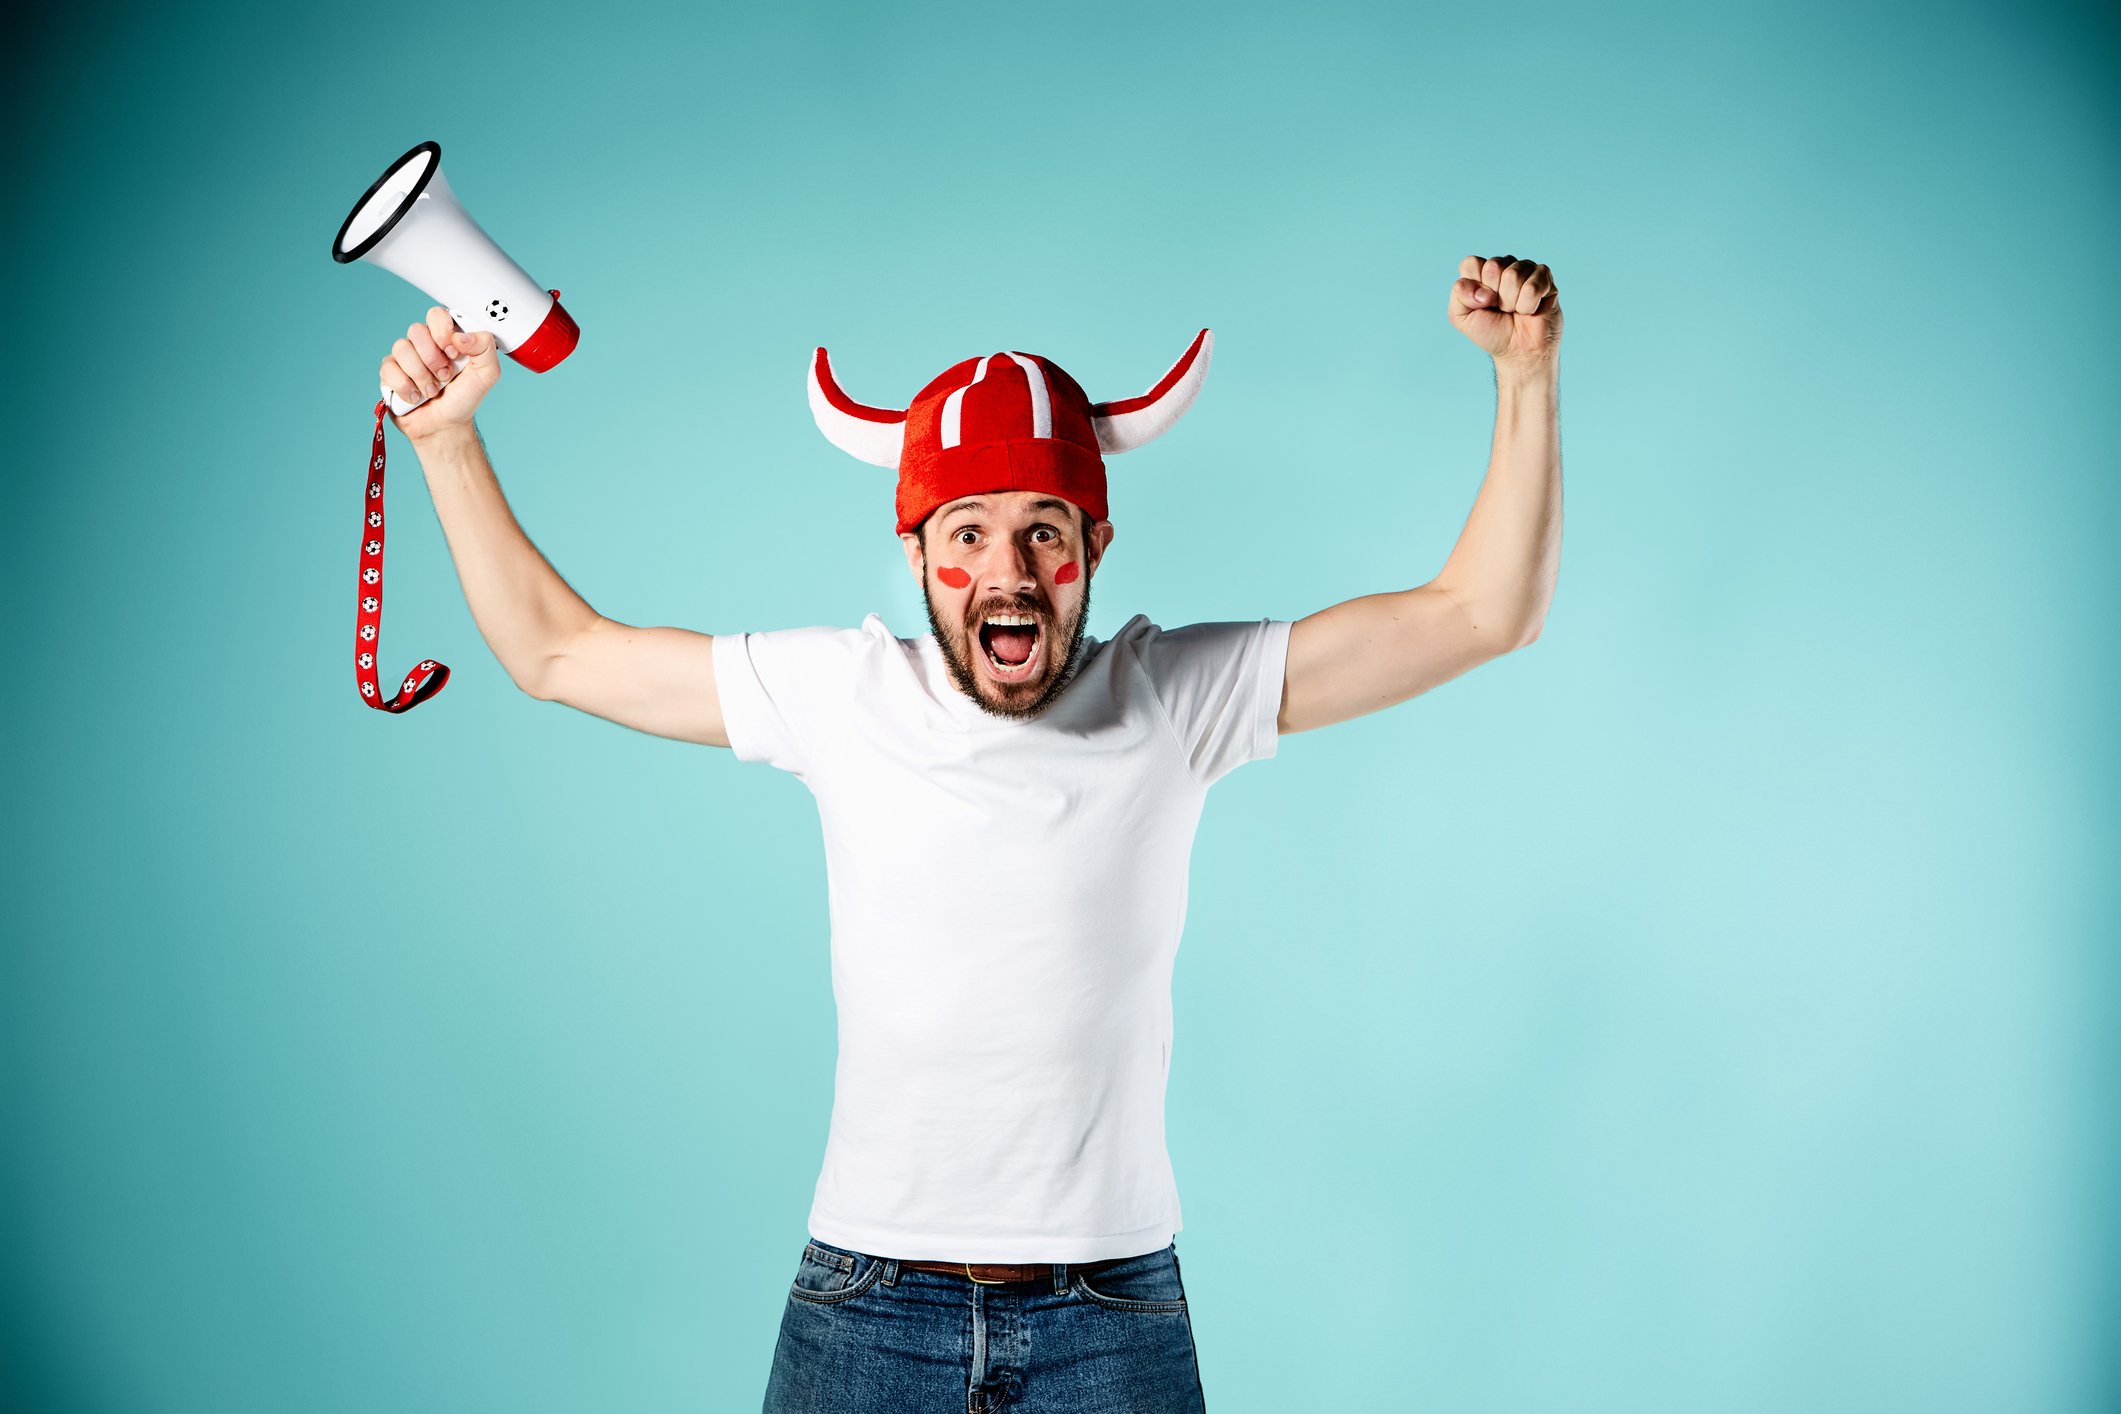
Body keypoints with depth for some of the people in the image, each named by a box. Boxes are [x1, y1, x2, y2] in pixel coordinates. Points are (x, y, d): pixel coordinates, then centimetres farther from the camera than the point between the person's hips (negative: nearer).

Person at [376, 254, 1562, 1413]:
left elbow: (1483, 614, -3)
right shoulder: (840, 696, -1)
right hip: (866, 1309, 1)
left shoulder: (1175, 697, -4)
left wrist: (1528, 373, -10)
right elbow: (556, 652, 9)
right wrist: (447, 438, 5)